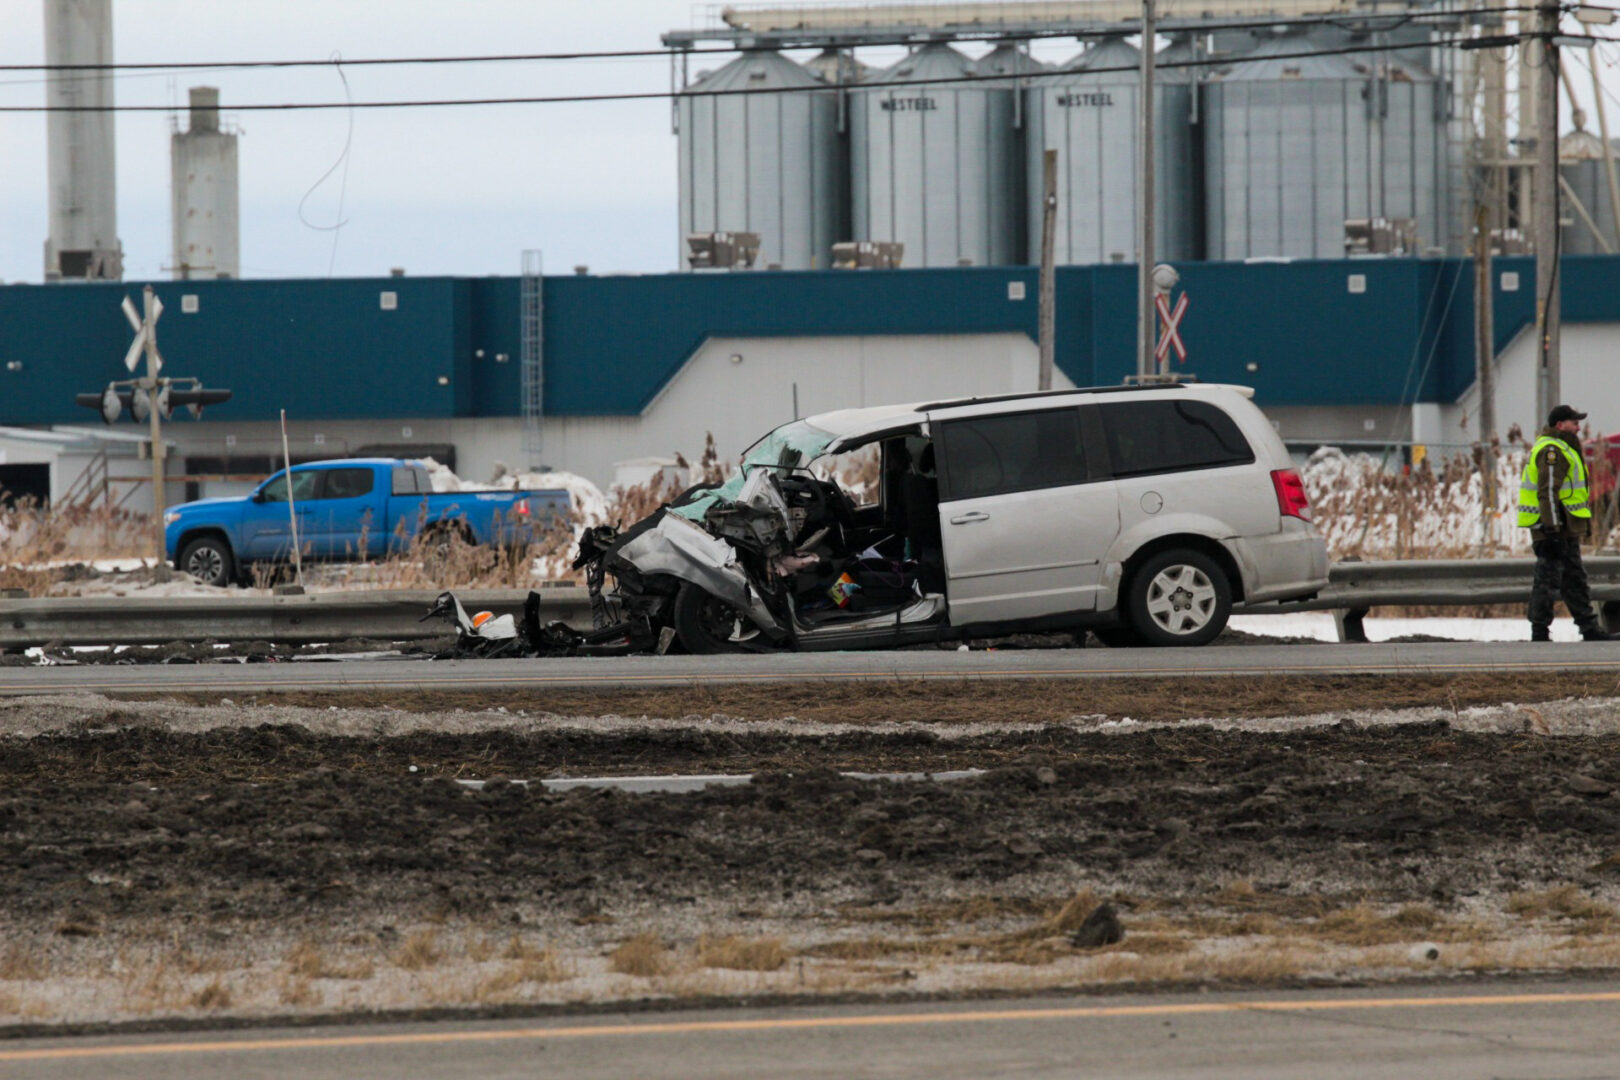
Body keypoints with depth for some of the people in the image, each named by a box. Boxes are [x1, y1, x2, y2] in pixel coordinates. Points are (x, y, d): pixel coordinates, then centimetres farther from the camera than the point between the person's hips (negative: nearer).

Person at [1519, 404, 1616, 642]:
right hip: (1552, 526, -11)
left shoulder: (1561, 449, 21)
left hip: (1566, 529, 11)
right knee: (1549, 579, -7)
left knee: (1575, 579, 13)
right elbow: (1548, 492, -22)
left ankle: (1590, 630, 18)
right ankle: (1540, 633, -4)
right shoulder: (1552, 450, -14)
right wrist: (1552, 530, -27)